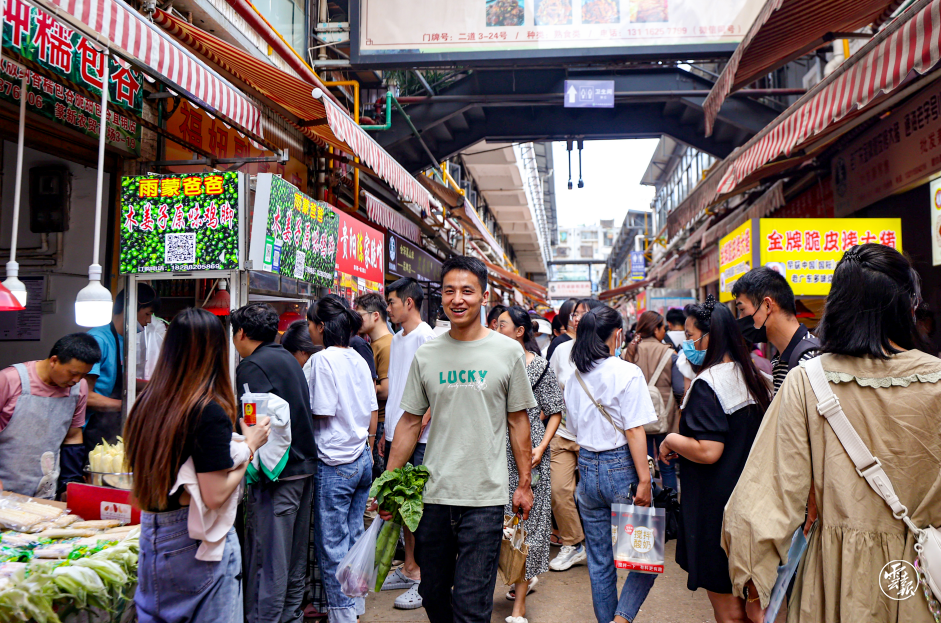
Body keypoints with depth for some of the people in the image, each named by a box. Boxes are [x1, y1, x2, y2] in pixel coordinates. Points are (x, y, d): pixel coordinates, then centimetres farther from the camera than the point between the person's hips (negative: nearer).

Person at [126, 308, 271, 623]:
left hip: (152, 536, 7)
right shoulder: (210, 411, -20)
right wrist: (250, 446, -9)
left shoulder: (146, 402, 1)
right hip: (196, 542, -7)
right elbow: (215, 496, -22)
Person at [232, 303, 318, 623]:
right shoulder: (288, 358, 15)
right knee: (294, 556, 18)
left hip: (276, 474, -9)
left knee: (267, 557, -1)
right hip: (305, 465, 9)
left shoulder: (252, 366, -12)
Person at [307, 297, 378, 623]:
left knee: (332, 546, 4)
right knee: (354, 536, 18)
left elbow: (320, 414, -15)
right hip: (362, 458, 8)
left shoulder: (322, 359, -14)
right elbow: (373, 416, 11)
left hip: (335, 463, -8)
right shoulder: (358, 359, 8)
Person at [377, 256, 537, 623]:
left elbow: (518, 421, 4)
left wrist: (525, 484, 3)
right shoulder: (426, 355, 4)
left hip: (485, 497, -3)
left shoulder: (508, 351, -1)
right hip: (433, 495, 3)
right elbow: (410, 423, 8)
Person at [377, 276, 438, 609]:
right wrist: (387, 432, 18)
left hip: (418, 439, -8)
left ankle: (425, 578, 11)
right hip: (396, 434, 8)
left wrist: (417, 426, -21)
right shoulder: (396, 339, 15)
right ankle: (408, 569, 27)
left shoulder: (426, 337, -11)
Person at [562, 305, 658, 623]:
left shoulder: (575, 376, 7)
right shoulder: (627, 372, -11)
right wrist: (644, 480, -13)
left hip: (587, 468, 6)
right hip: (621, 468, -6)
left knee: (599, 561, 14)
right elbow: (634, 431, -15)